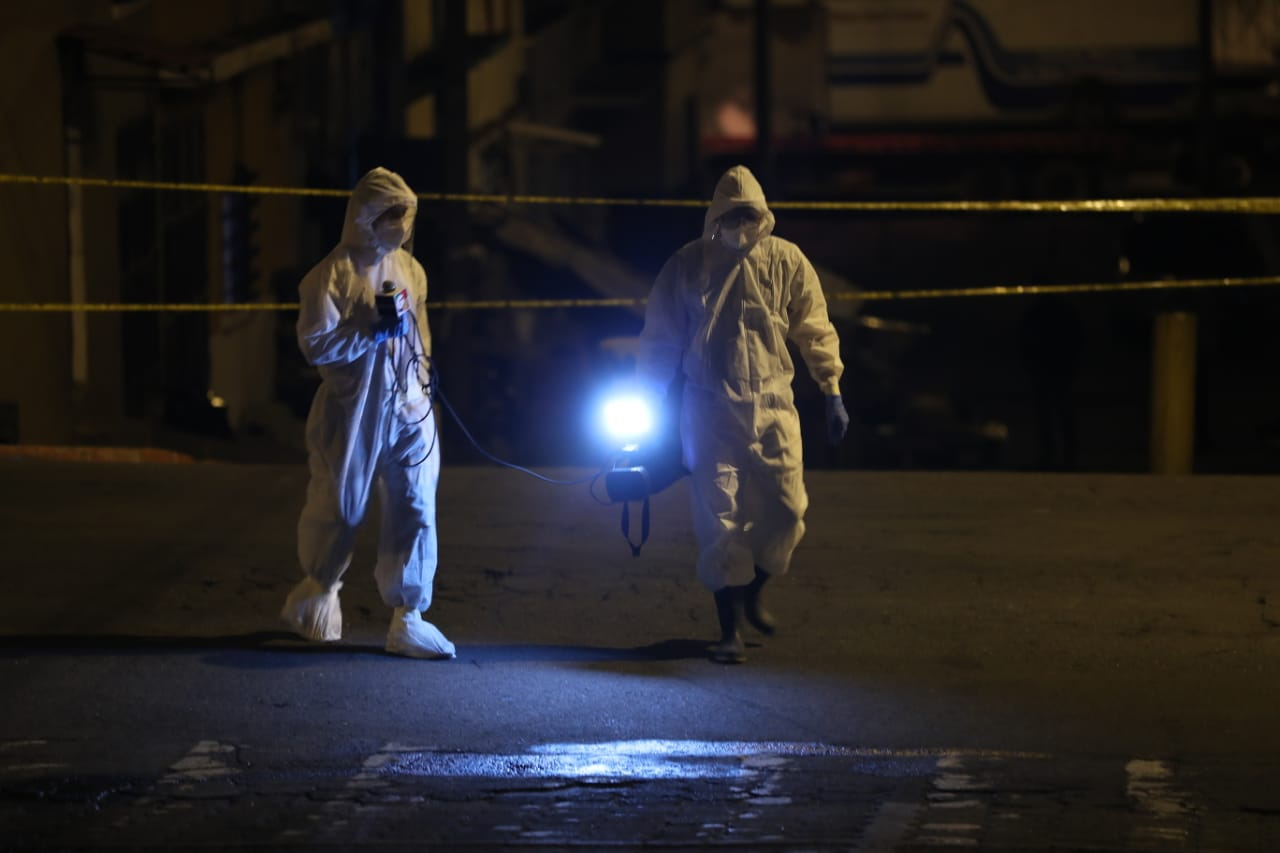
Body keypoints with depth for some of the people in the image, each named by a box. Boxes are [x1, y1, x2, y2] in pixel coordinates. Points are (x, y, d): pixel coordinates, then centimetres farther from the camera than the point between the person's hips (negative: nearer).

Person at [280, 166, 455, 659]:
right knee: (340, 512, 8)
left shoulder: (409, 269, 9)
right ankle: (318, 592, 34)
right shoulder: (332, 275, -11)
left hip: (409, 412, 5)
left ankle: (408, 620, 1)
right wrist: (375, 333, -21)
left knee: (416, 512, -2)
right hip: (353, 412, -5)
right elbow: (315, 344, -16)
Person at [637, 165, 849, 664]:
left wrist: (832, 393, 0)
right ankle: (730, 629, 3)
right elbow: (660, 341, 4)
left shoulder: (786, 262, 0)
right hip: (710, 411, -1)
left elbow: (814, 330, 5)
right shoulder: (686, 267, -2)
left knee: (786, 509, -2)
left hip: (772, 407, 1)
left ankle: (752, 592, 27)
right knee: (719, 518, -5)